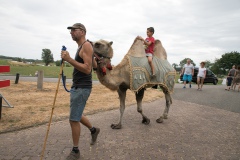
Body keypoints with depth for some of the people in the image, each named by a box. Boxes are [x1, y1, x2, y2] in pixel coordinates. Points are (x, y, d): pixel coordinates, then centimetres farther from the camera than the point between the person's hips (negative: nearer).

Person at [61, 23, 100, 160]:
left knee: (74, 119, -4)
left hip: (82, 88, -10)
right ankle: (94, 130, 41)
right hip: (77, 87, 10)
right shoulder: (81, 47, 16)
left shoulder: (86, 45, -13)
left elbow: (87, 69, -23)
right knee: (76, 116, 21)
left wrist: (69, 59, -27)